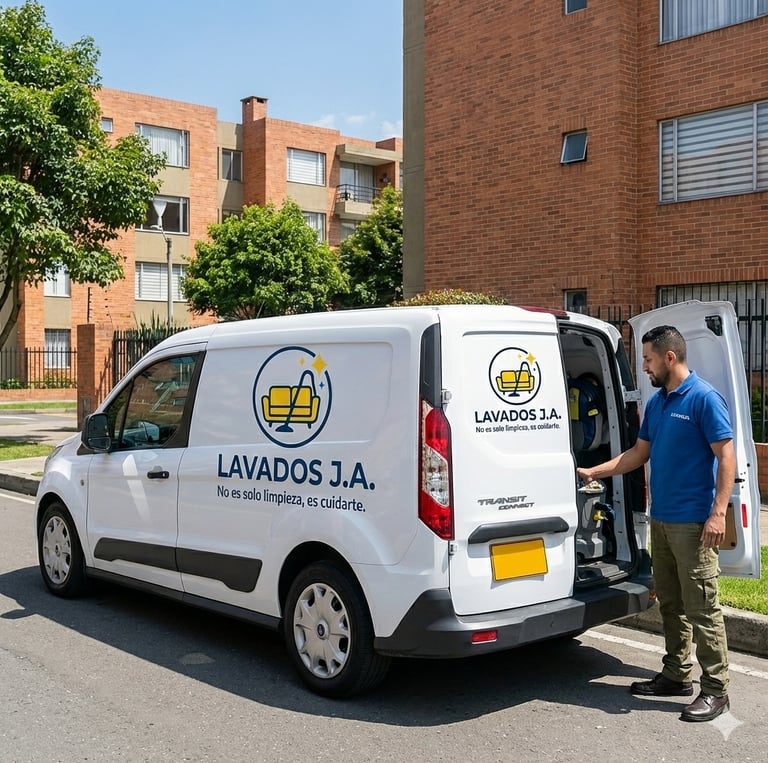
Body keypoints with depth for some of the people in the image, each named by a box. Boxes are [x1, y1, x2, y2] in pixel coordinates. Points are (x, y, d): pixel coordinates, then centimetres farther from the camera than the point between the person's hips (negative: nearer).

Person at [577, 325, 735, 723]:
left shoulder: (704, 398, -11)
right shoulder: (656, 402, 12)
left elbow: (726, 455, -14)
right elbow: (639, 453, 20)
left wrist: (718, 513, -20)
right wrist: (592, 472, 15)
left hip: (693, 522, -8)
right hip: (660, 518, 8)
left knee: (702, 606, -4)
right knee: (669, 602, 15)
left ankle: (715, 689, 4)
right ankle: (676, 675, 26)